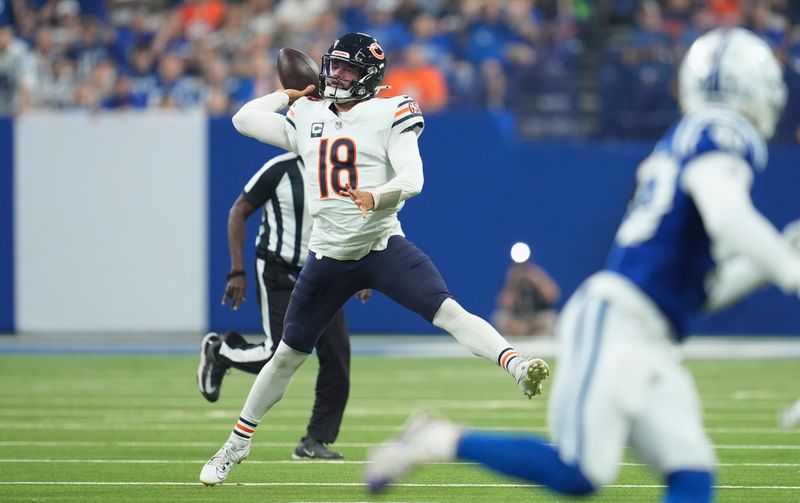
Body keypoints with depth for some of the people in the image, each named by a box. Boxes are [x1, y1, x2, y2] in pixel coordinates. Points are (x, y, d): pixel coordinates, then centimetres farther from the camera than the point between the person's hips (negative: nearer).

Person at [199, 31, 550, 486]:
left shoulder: (388, 115, -7)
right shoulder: (307, 118, 9)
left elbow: (412, 179, -18)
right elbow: (244, 119, 19)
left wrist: (377, 195, -37)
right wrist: (291, 94, 21)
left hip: (382, 246, -4)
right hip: (329, 256, 4)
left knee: (448, 311, -26)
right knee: (288, 355, 13)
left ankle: (518, 368, -37)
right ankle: (236, 446, 25)